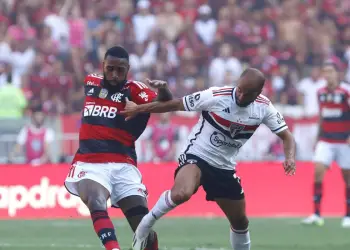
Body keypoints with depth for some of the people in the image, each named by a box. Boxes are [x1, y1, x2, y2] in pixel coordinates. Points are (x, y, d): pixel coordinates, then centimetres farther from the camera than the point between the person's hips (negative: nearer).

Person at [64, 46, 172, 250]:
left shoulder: (133, 89, -2)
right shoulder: (91, 83, 11)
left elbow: (164, 103, -19)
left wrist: (163, 90, -41)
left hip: (123, 166, -1)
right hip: (90, 163, 1)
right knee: (96, 203, -30)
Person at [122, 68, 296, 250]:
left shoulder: (264, 107, -8)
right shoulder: (215, 97, -21)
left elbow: (286, 136, 1)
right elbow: (175, 104, -11)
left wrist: (290, 157, -21)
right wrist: (138, 109, -5)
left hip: (224, 167, 5)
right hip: (196, 156, -5)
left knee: (240, 221, 11)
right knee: (181, 194, -35)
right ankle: (144, 226, -12)